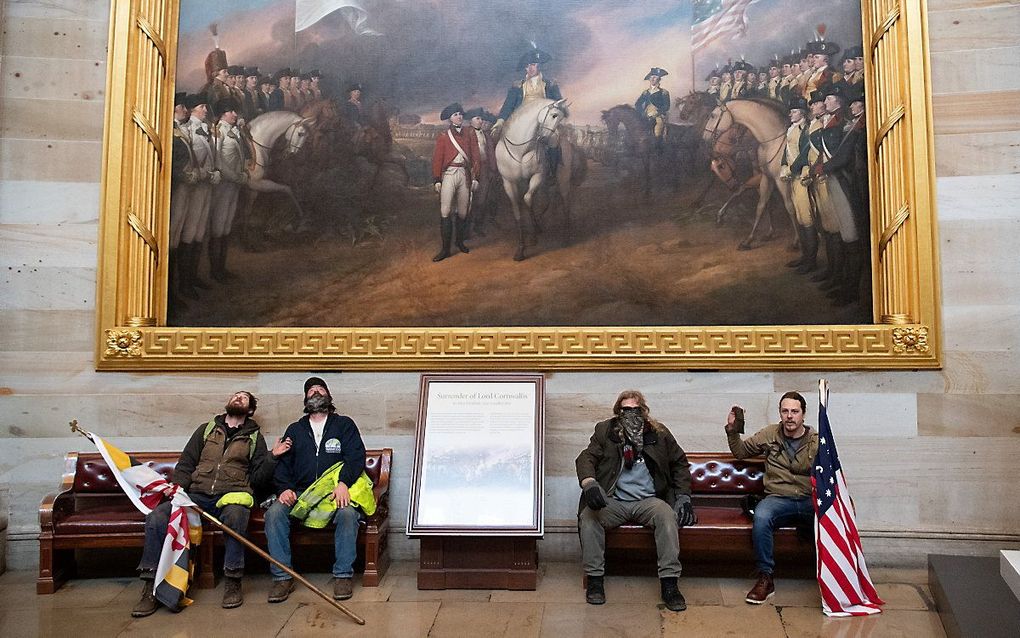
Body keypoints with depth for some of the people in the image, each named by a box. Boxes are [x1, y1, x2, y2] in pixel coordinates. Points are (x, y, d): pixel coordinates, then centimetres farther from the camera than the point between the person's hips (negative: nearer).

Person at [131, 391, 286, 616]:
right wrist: (178, 486, -3)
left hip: (231, 496, -2)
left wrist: (272, 456, -7)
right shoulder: (206, 430, 23)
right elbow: (185, 464, 17)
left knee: (235, 514, -39)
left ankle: (232, 583, -27)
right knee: (156, 517, -24)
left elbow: (258, 479, 9)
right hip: (197, 495, 3)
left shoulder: (254, 438, 17)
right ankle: (151, 590, -17)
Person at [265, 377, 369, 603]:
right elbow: (282, 464, 15)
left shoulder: (344, 425, 15)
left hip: (336, 492, -2)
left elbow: (356, 457, 0)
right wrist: (285, 489, -7)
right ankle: (282, 577, -21)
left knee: (348, 512, -35)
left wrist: (343, 483, -19)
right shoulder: (295, 430, 24)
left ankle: (343, 575, -23)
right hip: (301, 492, 3)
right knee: (274, 512, -27)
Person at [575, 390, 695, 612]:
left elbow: (680, 463, 18)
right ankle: (595, 579, -17)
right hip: (613, 501, 0)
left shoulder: (659, 433, 8)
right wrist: (589, 483, -27)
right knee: (588, 517, -29)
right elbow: (586, 458, -5)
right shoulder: (605, 430, 6)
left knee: (668, 515, -32)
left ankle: (669, 583, -27)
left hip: (648, 501, 0)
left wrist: (683, 496, 6)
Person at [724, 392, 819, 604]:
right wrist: (733, 431, 4)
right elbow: (740, 452, 22)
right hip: (778, 498, 0)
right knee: (761, 516, -35)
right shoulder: (769, 435, 11)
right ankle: (765, 578, -21)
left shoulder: (817, 441, 8)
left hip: (810, 500, 0)